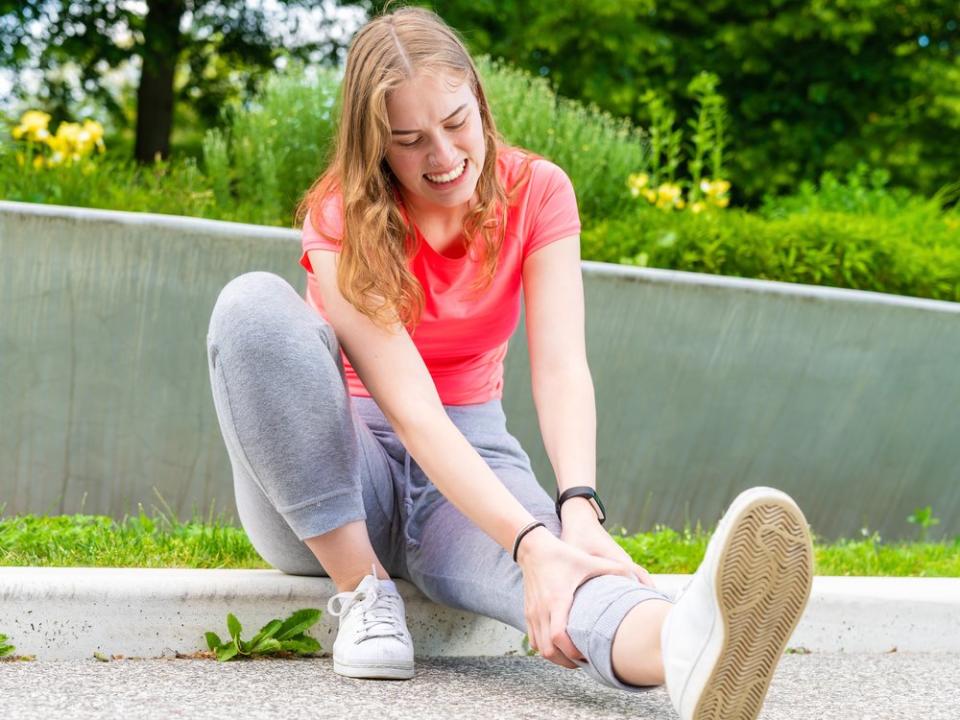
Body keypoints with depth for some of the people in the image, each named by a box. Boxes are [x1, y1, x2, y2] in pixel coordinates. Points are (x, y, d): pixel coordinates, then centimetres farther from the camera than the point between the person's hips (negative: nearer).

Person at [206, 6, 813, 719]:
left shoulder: (536, 193, -6)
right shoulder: (342, 220, -16)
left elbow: (561, 369, -19)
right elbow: (412, 410, -27)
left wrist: (579, 508, -39)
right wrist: (529, 542, -41)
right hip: (328, 479, -1)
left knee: (558, 558, -38)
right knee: (255, 304, -32)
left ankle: (685, 642, -74)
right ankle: (361, 590, -25)